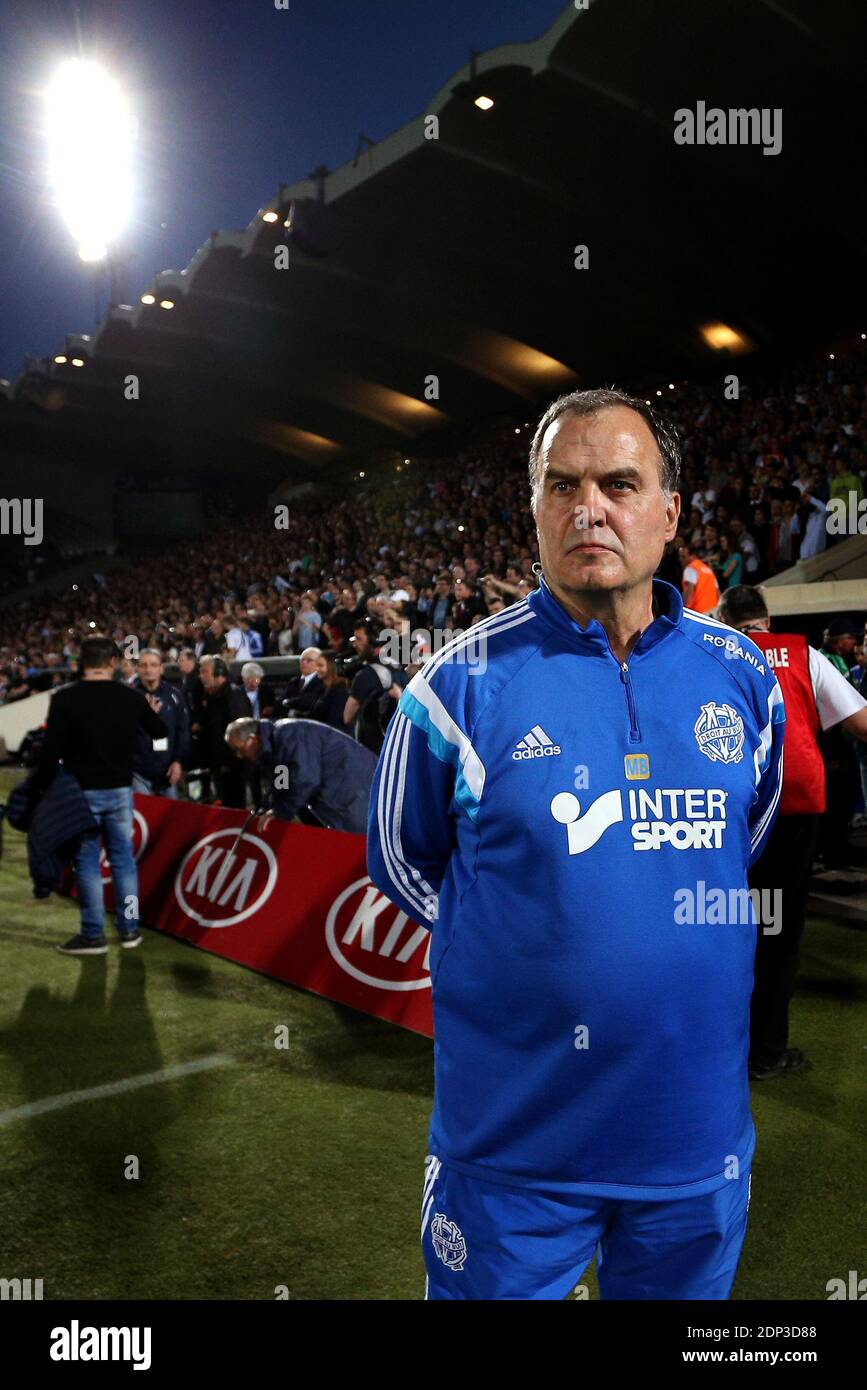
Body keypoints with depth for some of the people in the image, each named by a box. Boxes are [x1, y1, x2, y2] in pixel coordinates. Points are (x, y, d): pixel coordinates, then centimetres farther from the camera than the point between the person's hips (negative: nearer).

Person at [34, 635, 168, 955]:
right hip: (120, 790, 3)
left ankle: (93, 935, 9)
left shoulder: (65, 698, -13)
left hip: (81, 792, -3)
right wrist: (152, 712, 35)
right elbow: (160, 732, 14)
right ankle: (129, 929, 18)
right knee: (123, 858, 12)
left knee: (87, 862, 5)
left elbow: (51, 750, -14)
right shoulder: (132, 697, -2)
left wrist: (42, 787, -3)